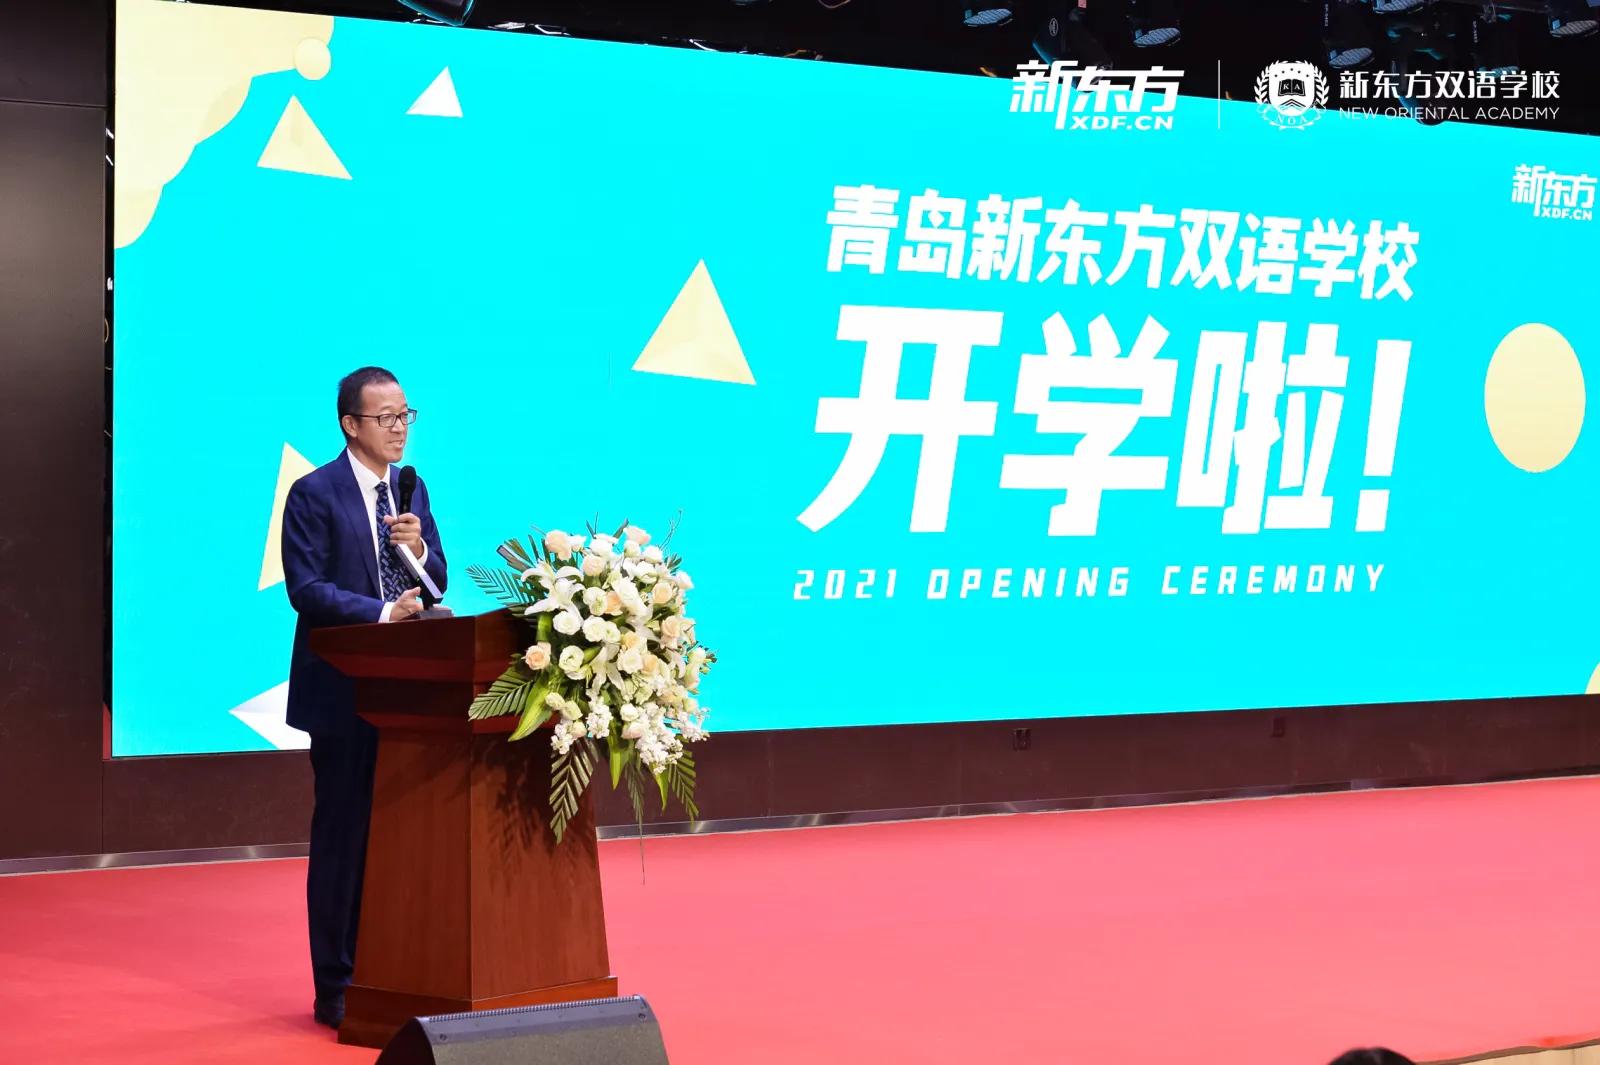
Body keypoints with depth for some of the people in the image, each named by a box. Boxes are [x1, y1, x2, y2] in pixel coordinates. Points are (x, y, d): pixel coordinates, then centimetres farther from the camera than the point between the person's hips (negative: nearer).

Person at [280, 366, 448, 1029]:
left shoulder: (411, 490, 13)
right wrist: (383, 613, -26)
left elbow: (437, 582, 12)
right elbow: (306, 589, -15)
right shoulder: (314, 494, -7)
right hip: (343, 693, -6)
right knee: (342, 836, -1)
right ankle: (336, 987, 6)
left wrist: (418, 550, -9)